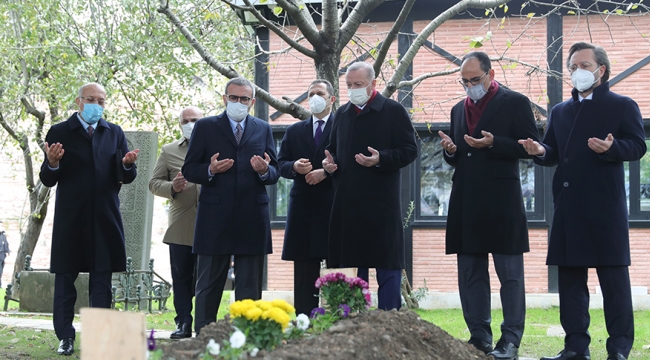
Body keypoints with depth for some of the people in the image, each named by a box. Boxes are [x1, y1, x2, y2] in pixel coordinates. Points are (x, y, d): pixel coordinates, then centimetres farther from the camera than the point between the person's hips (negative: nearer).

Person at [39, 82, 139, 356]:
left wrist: (127, 164, -16)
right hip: (70, 219, -2)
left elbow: (126, 178, 6)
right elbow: (48, 180, 0)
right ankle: (65, 337, 11)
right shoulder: (60, 133, 3)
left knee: (102, 280, 3)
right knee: (65, 278, 3)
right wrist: (52, 164, -22)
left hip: (104, 219, 2)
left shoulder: (115, 133, 11)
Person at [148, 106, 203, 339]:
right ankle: (183, 323, 11)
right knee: (181, 278, 5)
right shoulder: (169, 151, 13)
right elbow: (154, 183, 9)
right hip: (180, 227, 2)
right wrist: (172, 187, -10)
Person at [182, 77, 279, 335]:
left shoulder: (263, 129, 14)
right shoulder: (205, 127, 7)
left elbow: (275, 173, 11)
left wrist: (265, 171, -12)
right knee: (208, 286, 3)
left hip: (252, 219, 2)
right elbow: (189, 170, 3)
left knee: (250, 287, 4)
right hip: (215, 217, -2)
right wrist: (210, 170, -16)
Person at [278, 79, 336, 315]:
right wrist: (295, 167, -8)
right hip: (303, 207, 4)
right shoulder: (295, 131, 17)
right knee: (304, 271, 4)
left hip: (334, 207, -4)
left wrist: (326, 172, -15)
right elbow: (281, 165, 13)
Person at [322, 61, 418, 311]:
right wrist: (330, 163, 4)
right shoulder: (342, 114, 16)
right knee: (351, 264, 9)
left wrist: (380, 159, -20)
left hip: (381, 203, -5)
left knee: (386, 265, -2)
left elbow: (409, 150, -5)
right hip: (346, 204, 5)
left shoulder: (393, 111, -1)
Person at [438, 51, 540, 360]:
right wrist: (450, 151, 0)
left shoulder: (515, 103, -1)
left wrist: (493, 143, -18)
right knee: (471, 273, 8)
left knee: (510, 273, -2)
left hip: (502, 202, -6)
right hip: (466, 204, 6)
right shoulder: (459, 109, 17)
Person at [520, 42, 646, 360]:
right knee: (569, 275, 5)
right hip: (568, 205, 5)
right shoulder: (559, 111, 19)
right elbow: (554, 154, 17)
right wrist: (541, 151, -5)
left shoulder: (623, 106, 5)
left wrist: (611, 148, -24)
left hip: (606, 204, -5)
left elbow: (637, 146, -5)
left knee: (614, 277, -3)